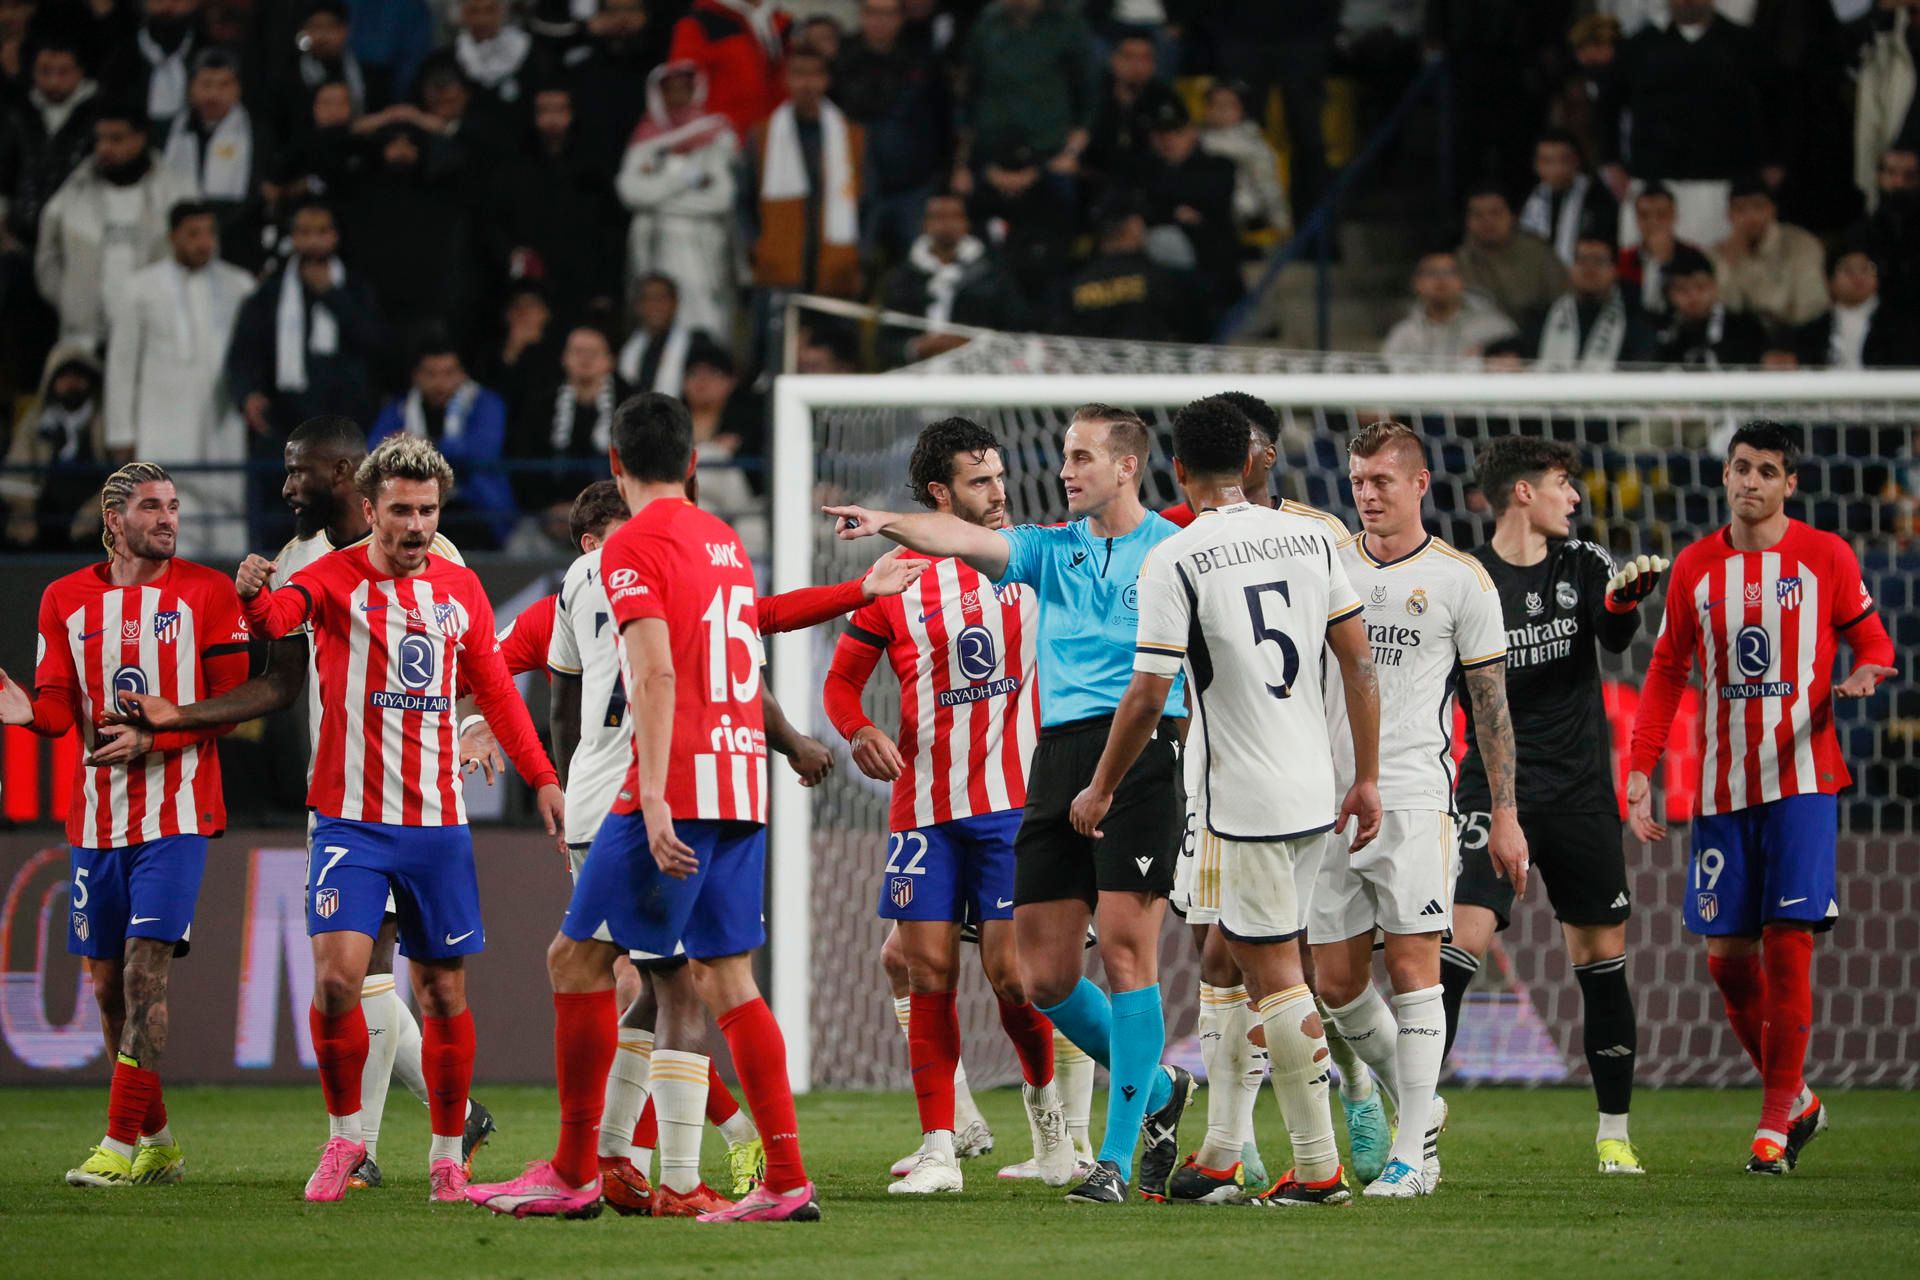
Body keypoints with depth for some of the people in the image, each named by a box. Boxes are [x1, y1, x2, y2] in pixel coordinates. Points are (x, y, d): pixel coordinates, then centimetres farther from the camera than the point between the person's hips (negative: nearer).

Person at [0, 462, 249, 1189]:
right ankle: (156, 1143, 18)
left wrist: (152, 739, -16)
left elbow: (235, 702, -4)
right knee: (107, 983, 6)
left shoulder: (206, 595, -2)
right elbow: (61, 708, 7)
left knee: (145, 971, -14)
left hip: (175, 814, -4)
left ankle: (121, 1143, -13)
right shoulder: (67, 600, 7)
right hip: (96, 817, 4)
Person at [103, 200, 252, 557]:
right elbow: (121, 364, 7)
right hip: (165, 434, -2)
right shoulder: (143, 289, 5)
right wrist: (121, 435, 4)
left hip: (227, 430, 2)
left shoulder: (240, 287, 10)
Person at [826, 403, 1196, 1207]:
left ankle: (1118, 1156, -6)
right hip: (1058, 753, 5)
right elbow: (969, 540, -1)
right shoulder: (1052, 550, 16)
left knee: (1126, 948, -12)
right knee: (1044, 975, 1)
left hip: (1142, 748, -5)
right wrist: (889, 524, -17)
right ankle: (1156, 1089, 24)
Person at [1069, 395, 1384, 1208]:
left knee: (1275, 975, -2)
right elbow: (1359, 662, 6)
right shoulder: (1312, 537, 6)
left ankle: (1319, 1168, -2)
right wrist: (1368, 777, 13)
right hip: (1314, 792, 6)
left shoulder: (1175, 561, -11)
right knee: (1230, 956, 17)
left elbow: (1147, 695, -11)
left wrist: (1101, 790, 2)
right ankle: (1221, 1152, 20)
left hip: (1244, 800, -6)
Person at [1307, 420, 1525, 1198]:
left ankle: (1414, 1153, -7)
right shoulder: (1325, 565, 10)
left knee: (1412, 964, -9)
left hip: (1412, 794, -4)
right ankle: (1415, 1101, 25)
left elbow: (1492, 702, 4)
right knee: (1337, 981, 4)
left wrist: (1504, 814, 0)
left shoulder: (1460, 580, 2)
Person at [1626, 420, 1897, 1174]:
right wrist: (1640, 770, 3)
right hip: (1722, 789, 3)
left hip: (1801, 779, -3)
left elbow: (1871, 641, 8)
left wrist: (1864, 674, -16)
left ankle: (1776, 1122, -3)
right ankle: (1793, 1098, 20)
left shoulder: (1826, 557, 1)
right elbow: (1666, 673, 12)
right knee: (1727, 956, 1)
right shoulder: (1695, 567, 8)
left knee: (1788, 941, -10)